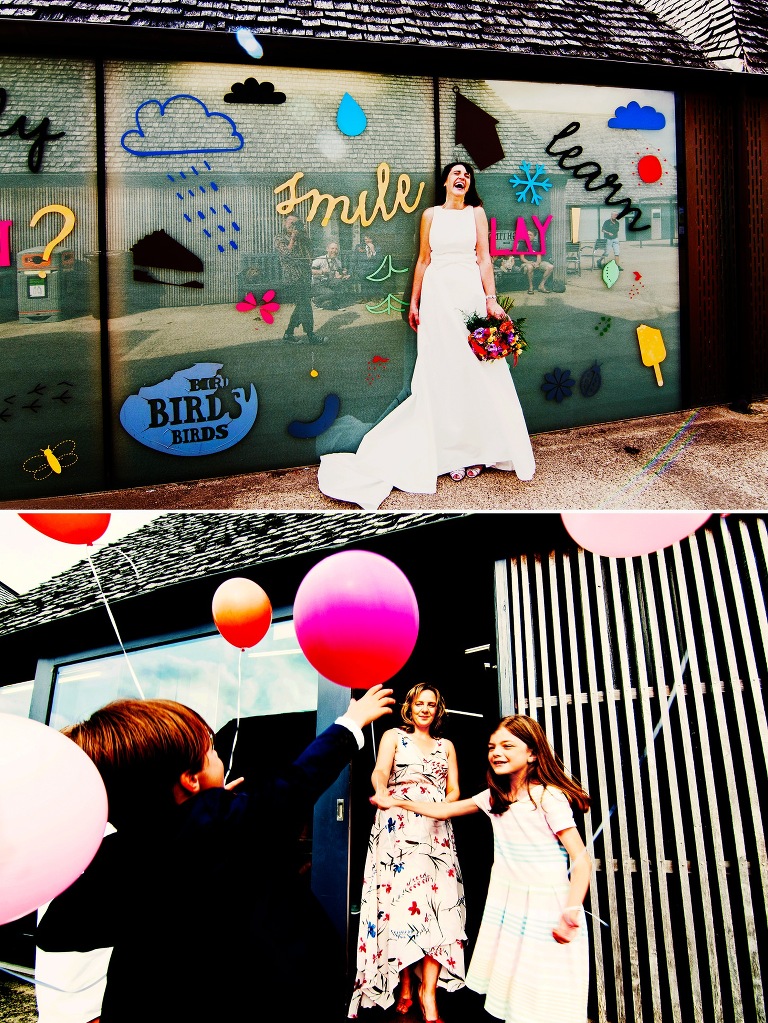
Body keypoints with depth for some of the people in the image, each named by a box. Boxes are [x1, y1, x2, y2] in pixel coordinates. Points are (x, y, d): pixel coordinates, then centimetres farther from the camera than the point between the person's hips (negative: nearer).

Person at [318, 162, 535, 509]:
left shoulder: (476, 213, 8)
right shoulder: (431, 215, 10)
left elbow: (484, 258, 1)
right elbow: (423, 260, 12)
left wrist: (491, 299, -10)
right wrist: (414, 302, 8)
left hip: (470, 292, -1)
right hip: (438, 293, 1)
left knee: (474, 368, -2)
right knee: (441, 370, 0)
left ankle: (476, 447, 6)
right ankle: (450, 451, 6)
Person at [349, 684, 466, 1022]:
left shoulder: (446, 746, 20)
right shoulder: (394, 736, 10)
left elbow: (454, 791, 15)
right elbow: (380, 772, -8)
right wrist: (382, 793, -30)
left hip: (437, 827, 3)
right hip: (399, 826, -2)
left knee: (438, 900, -11)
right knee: (402, 896, -13)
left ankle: (428, 992, -14)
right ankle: (405, 987, -7)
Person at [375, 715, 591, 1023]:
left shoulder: (549, 797, -13)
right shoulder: (494, 797, 8)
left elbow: (581, 859, -17)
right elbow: (445, 810, 17)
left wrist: (571, 913, -26)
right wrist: (396, 802, 14)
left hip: (547, 905, -6)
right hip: (507, 902, 6)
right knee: (511, 990, 6)